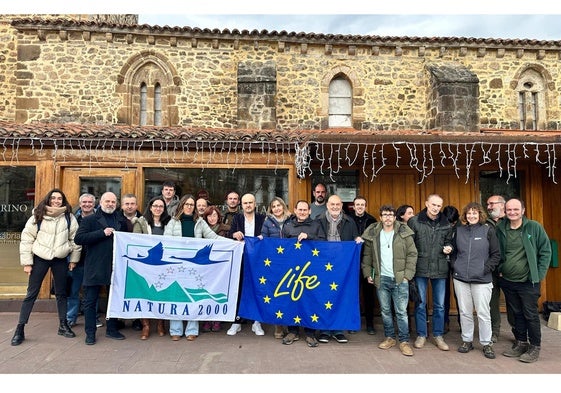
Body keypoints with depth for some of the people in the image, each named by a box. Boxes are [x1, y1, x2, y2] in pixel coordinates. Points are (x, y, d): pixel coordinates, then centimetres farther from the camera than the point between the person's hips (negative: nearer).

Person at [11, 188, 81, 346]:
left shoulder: (69, 217, -1)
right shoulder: (37, 216, -4)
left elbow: (75, 239, 3)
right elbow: (26, 239, -3)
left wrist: (74, 259, 3)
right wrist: (27, 262, -5)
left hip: (61, 260, 1)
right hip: (40, 258, -1)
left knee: (61, 293, 11)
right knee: (31, 294, 2)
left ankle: (63, 325, 23)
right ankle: (19, 330, 11)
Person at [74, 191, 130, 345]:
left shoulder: (122, 221, 11)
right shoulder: (89, 220, 1)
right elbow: (78, 238, -12)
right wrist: (102, 233, -17)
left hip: (115, 267, 3)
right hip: (94, 267, -3)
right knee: (90, 301, 4)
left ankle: (112, 329, 26)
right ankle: (90, 333, 17)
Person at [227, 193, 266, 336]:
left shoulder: (262, 218, 7)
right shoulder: (236, 218, 9)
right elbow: (229, 235, -1)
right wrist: (235, 234, -22)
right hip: (240, 259, 1)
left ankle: (257, 322, 15)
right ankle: (237, 321, 14)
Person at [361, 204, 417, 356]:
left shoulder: (404, 233, -1)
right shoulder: (373, 234, 4)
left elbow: (412, 254, -1)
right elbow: (366, 255, 10)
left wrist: (408, 274, -7)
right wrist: (368, 273, 4)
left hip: (400, 279, -2)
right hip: (381, 279, 2)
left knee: (401, 311, 1)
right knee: (385, 311, 11)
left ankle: (404, 341, 12)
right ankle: (390, 338, 25)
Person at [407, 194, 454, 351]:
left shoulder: (446, 224, 6)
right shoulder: (414, 221, -4)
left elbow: (448, 241, 19)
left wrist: (448, 248, -5)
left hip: (440, 269, 3)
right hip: (420, 269, -2)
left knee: (439, 305, 11)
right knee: (420, 304, 8)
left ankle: (438, 335, 25)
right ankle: (421, 335, 21)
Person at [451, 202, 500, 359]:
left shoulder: (488, 230, -1)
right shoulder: (459, 230, 7)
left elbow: (496, 254, 1)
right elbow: (453, 251, 16)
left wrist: (486, 268, -8)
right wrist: (454, 266, 3)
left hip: (482, 279, -2)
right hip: (460, 278, 3)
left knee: (483, 313, 2)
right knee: (464, 312, 10)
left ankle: (486, 343, 17)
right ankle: (467, 340, 23)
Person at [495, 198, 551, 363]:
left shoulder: (534, 227, -7)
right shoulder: (500, 229, 3)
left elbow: (545, 251, -4)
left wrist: (539, 274, -8)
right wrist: (499, 270, 6)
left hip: (528, 281, -4)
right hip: (507, 281, 4)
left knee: (531, 315, 3)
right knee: (516, 314, 15)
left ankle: (535, 347, 17)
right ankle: (521, 343, 28)